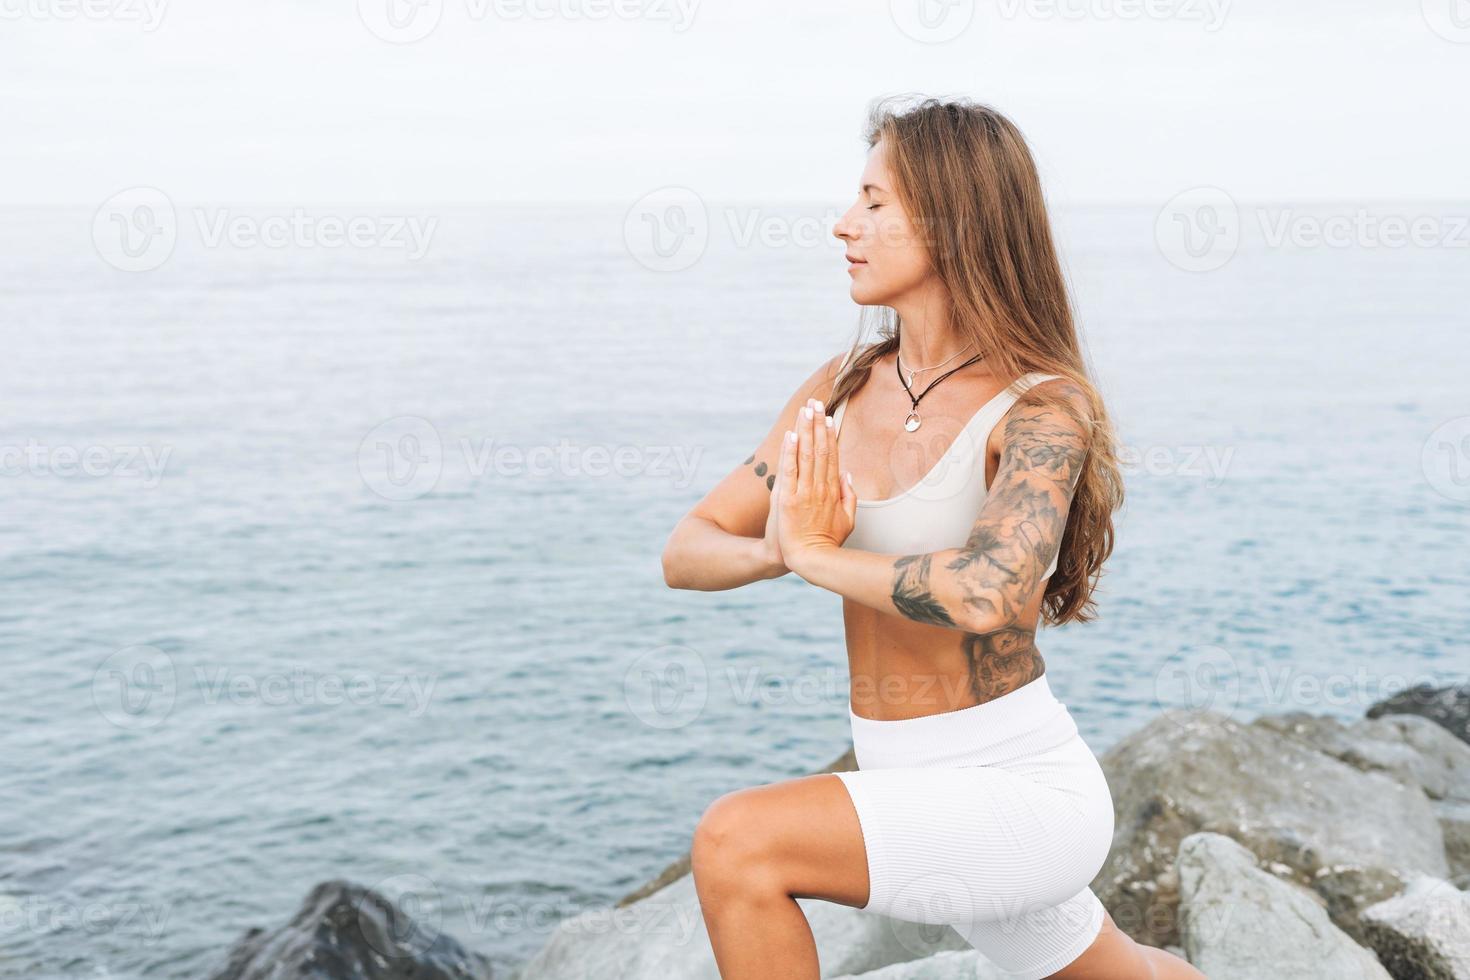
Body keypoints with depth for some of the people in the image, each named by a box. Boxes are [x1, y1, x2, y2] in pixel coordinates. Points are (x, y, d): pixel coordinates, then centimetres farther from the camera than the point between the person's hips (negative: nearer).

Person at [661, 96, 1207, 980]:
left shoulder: (1044, 409, -19)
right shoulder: (848, 385, 1)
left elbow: (990, 595, -38)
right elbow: (688, 550, 0)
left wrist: (818, 554, -23)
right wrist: (777, 551, -22)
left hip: (1024, 792, -7)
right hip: (923, 797, 8)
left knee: (735, 843, -25)